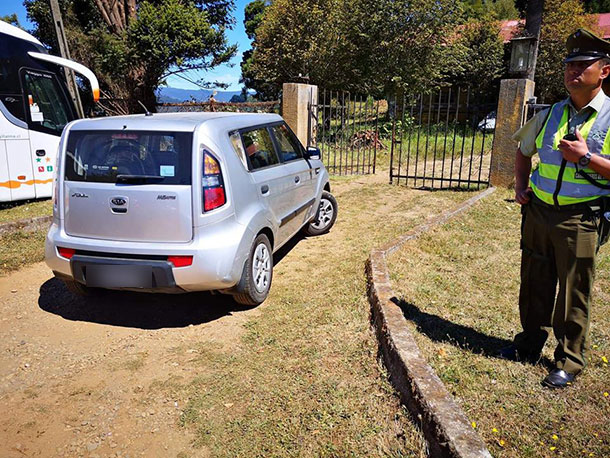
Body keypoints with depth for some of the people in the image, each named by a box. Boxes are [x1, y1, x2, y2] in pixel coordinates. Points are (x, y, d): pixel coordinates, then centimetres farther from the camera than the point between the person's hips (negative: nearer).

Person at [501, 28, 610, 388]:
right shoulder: (550, 115, 8)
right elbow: (523, 150, 24)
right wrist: (521, 185, 10)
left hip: (580, 219, -4)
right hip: (538, 211, 5)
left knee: (573, 295, 4)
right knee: (534, 285, 15)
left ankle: (570, 361, 22)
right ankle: (530, 345, 33)